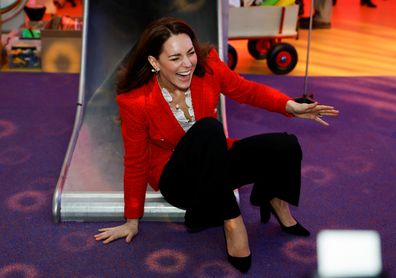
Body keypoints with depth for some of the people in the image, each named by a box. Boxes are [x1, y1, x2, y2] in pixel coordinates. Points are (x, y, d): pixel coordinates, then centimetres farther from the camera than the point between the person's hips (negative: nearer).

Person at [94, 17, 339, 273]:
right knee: (207, 128, -36)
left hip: (214, 164, 4)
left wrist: (292, 106, -19)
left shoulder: (207, 67, -16)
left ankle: (275, 200, 11)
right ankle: (231, 219, -26)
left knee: (285, 146, -20)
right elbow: (136, 162, -12)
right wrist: (132, 221, -4)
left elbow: (249, 91, -1)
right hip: (176, 181, -4)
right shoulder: (135, 101, -23)